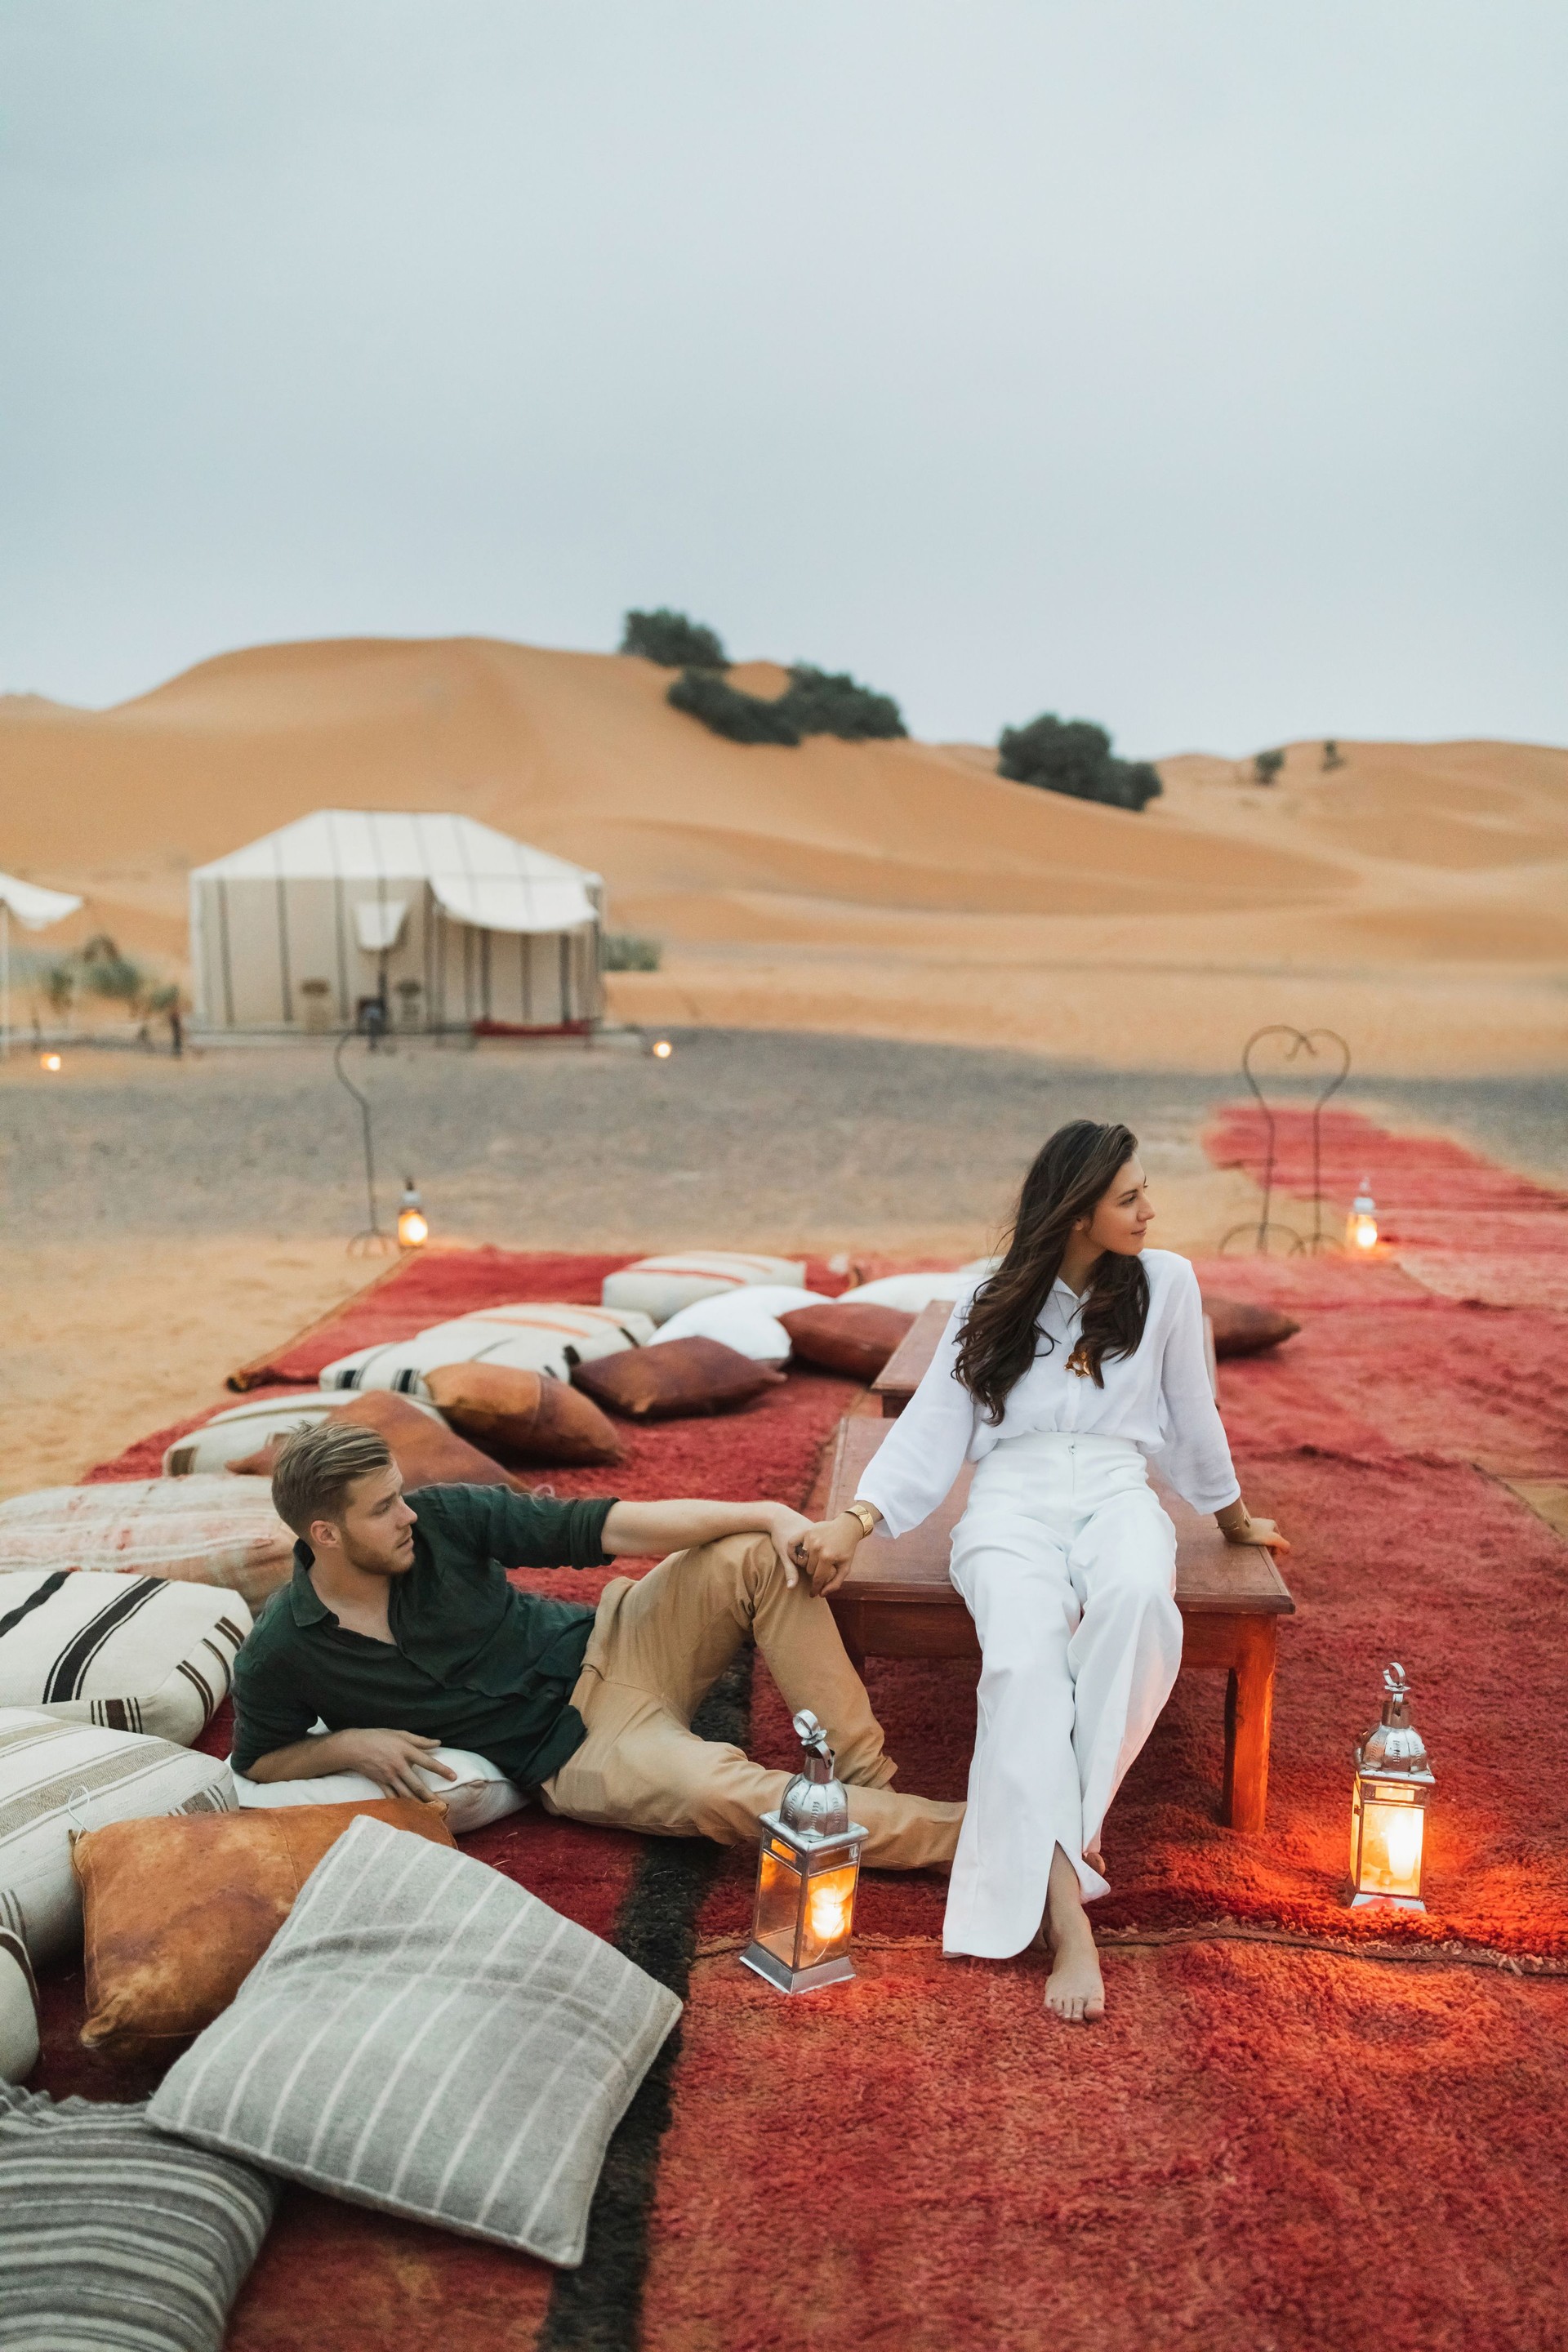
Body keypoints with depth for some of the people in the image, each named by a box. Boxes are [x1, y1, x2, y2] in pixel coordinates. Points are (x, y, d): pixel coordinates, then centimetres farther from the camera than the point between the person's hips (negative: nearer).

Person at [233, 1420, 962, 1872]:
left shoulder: (441, 1517, -9)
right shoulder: (281, 1656, -11)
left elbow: (595, 1528, -12)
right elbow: (258, 1759, 8)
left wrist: (767, 1513, -20)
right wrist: (348, 1744, -15)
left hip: (606, 1646, 3)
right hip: (570, 1754, -3)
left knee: (758, 1558, -21)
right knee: (720, 1793, -33)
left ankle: (868, 1778, -18)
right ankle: (958, 1831, -23)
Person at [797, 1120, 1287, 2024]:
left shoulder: (1166, 1282, 12)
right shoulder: (994, 1303, 12)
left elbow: (1191, 1414, 23)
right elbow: (934, 1426, 6)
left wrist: (1235, 1517, 33)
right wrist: (856, 1520, -8)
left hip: (1117, 1491, 1)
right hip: (1011, 1500, 0)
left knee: (1138, 1595, -39)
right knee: (1024, 1654, -34)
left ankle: (1077, 1815, -29)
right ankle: (1066, 1909, -40)